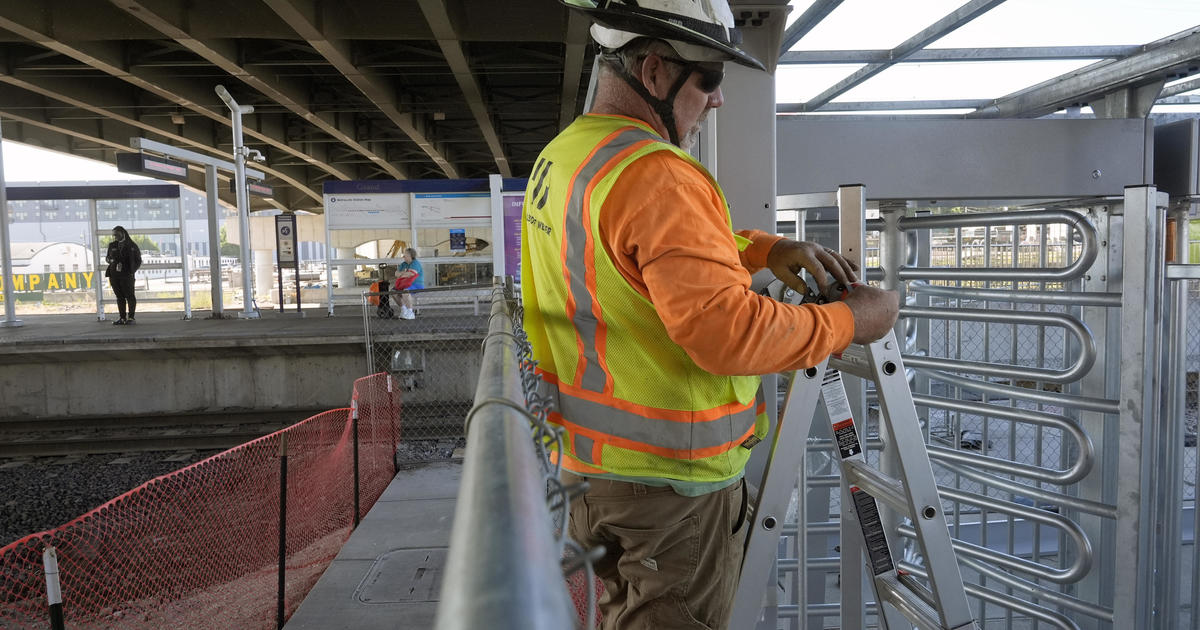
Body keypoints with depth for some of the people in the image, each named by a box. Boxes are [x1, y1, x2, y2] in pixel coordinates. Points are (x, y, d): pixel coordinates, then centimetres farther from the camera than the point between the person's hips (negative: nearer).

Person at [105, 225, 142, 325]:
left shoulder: (132, 245, 3)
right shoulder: (112, 245, 12)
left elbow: (138, 260, 5)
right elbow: (107, 257, 20)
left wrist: (131, 270, -7)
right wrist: (110, 260, -4)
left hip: (126, 275, -4)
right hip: (114, 275, 4)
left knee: (130, 296, -3)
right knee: (119, 297, 5)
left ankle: (131, 317, 4)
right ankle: (123, 318, 9)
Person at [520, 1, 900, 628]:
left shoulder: (558, 156, 7)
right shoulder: (655, 174, -25)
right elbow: (727, 330, -31)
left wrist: (764, 248, 4)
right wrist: (849, 321, -17)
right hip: (672, 484, -9)